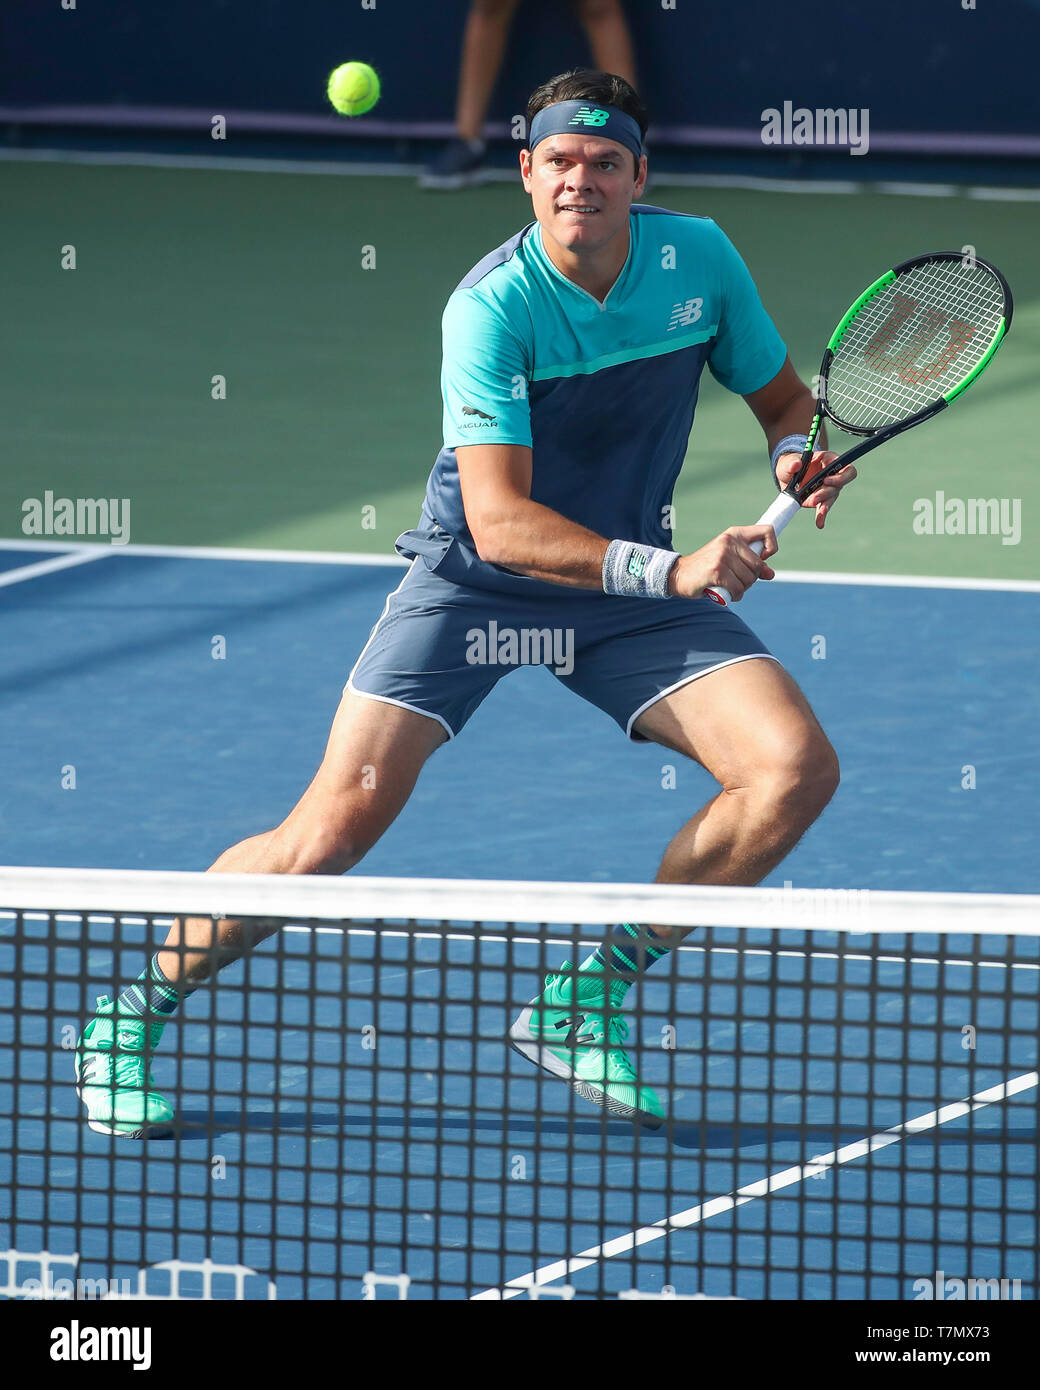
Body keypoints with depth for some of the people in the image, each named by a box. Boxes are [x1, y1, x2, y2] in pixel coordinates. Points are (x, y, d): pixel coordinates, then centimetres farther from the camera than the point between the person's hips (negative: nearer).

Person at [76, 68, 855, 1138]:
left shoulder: (700, 258, -8)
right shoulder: (492, 309, -24)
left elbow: (783, 398, 10)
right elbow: (499, 521, -32)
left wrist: (799, 455, -14)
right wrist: (667, 569, -43)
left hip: (633, 583, 5)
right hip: (474, 579, -4)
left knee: (797, 769, -14)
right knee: (338, 820, -18)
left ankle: (579, 1009, 1)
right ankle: (130, 1019, 4)